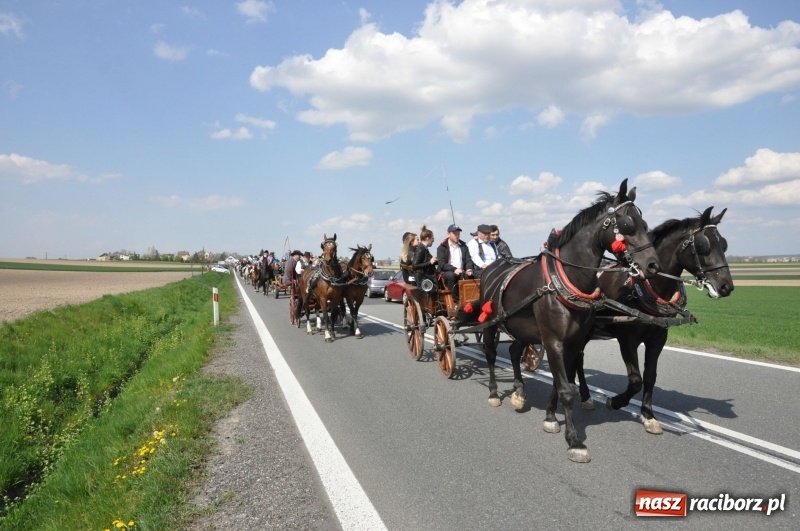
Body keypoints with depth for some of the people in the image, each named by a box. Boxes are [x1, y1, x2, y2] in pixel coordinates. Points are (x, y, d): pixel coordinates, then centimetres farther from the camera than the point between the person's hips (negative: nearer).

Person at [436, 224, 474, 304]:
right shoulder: (442, 247, 4)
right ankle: (457, 300, -30)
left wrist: (469, 269, -14)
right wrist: (454, 269, -25)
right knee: (450, 275, -37)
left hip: (462, 272, 3)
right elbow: (442, 264, -8)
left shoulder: (463, 246, 17)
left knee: (469, 275, -31)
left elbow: (468, 260, 10)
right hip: (447, 273, -3)